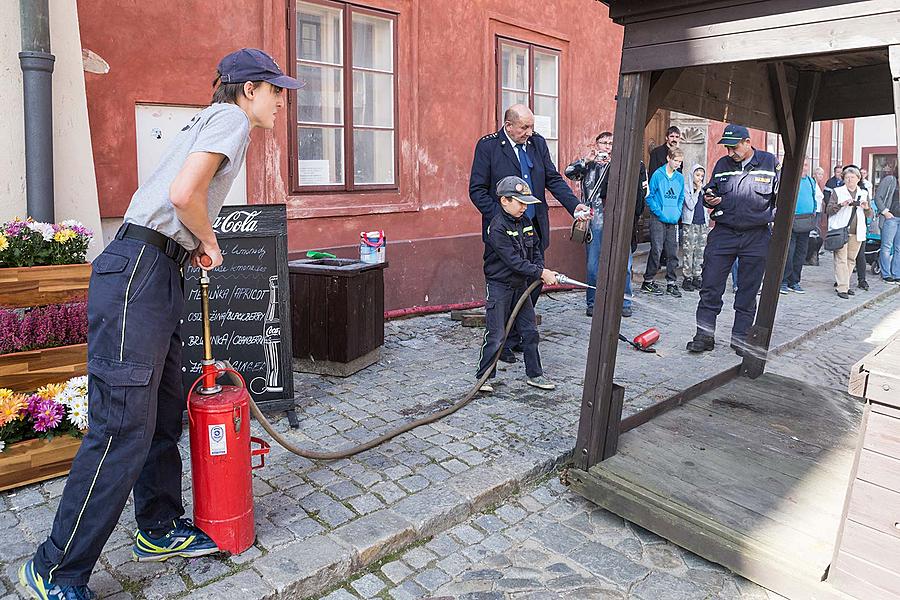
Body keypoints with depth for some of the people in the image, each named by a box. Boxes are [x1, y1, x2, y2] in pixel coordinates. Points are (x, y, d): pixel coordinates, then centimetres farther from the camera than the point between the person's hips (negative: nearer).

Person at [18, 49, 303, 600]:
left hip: (159, 272, 10)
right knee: (125, 426, -9)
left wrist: (196, 245, 10)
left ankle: (161, 530, 26)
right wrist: (209, 244, -3)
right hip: (138, 270, -10)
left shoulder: (215, 121, 25)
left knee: (164, 414, 14)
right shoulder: (232, 118, -5)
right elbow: (184, 193, -19)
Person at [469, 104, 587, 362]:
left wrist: (574, 205, -6)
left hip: (535, 228, 5)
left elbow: (554, 179, 8)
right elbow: (477, 190, -8)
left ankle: (517, 336, 26)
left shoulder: (537, 142, 7)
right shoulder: (488, 145, -7)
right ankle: (501, 343, 17)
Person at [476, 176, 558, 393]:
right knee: (495, 335, -3)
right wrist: (541, 273, -23)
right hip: (499, 286, -7)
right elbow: (513, 261, -24)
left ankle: (534, 374, 23)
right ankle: (483, 377, 11)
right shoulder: (497, 228, -19)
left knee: (530, 331, 11)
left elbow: (536, 247, 15)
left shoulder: (525, 221, 5)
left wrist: (540, 269, -3)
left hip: (520, 285, 8)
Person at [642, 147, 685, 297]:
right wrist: (660, 212, -11)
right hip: (658, 219, -5)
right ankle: (648, 282, 5)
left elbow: (681, 198, 18)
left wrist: (678, 213, 3)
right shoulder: (658, 175, -4)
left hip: (673, 221, 5)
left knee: (673, 252, 5)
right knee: (656, 250, -6)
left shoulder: (680, 178, 12)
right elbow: (649, 196, -5)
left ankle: (671, 283, 14)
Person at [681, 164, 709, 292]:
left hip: (703, 225, 6)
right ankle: (687, 278, -3)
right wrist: (697, 191, -9)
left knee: (700, 252, 3)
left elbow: (706, 208, 22)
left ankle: (696, 278, 9)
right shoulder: (686, 188, 0)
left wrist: (707, 223, 17)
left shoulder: (704, 190, 17)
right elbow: (690, 205, -11)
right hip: (690, 224, -5)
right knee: (688, 252, -7)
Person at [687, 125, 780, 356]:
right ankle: (705, 335, 6)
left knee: (748, 291, 8)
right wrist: (709, 199, -4)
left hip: (756, 236, -1)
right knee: (710, 287, -3)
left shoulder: (770, 163, 0)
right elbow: (710, 190, 18)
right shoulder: (722, 164, 8)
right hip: (723, 233, 2)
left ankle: (740, 338, 19)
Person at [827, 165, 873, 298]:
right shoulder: (837, 192, 4)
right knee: (841, 259, -8)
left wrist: (867, 208, -7)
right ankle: (842, 288, -9)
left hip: (857, 232, 4)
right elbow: (828, 210, -4)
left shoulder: (864, 194, 15)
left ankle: (844, 284, 17)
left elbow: (870, 214, 15)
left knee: (851, 259, 8)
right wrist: (841, 205, -20)